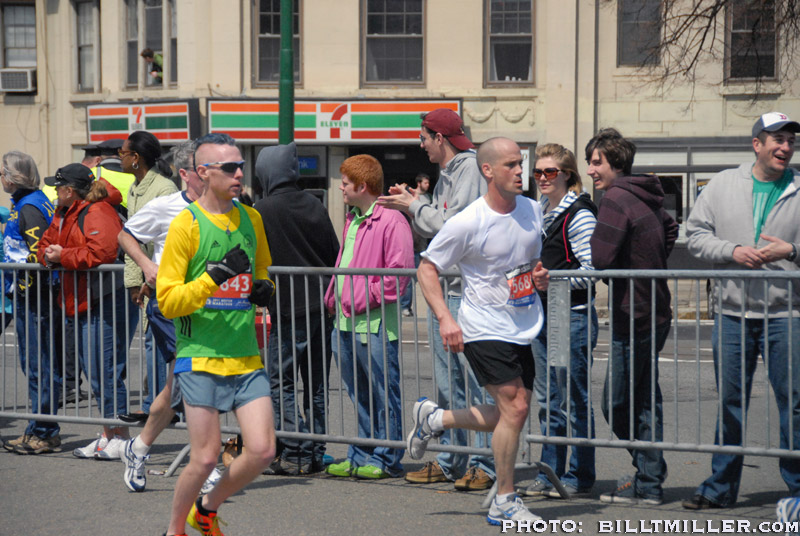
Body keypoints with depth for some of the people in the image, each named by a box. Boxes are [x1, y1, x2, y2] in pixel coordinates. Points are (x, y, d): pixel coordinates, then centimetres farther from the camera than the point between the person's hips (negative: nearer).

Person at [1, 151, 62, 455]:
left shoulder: (28, 207, -13)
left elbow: (38, 253, -22)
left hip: (33, 297, -10)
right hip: (33, 296, 10)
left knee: (38, 366, -6)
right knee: (38, 366, 12)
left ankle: (44, 434, -3)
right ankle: (42, 430, 18)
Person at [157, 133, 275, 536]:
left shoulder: (251, 219, 11)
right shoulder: (186, 224, -6)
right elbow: (167, 301, -9)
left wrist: (264, 290, 6)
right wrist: (215, 276, -21)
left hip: (246, 356, 5)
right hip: (201, 355, -5)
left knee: (262, 450, -4)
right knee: (206, 457, -6)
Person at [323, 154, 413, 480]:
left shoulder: (391, 221, -12)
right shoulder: (352, 220, 19)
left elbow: (400, 270, -17)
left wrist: (368, 299, -16)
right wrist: (333, 298, 17)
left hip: (375, 324, -9)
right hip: (345, 324, 9)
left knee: (383, 393, -1)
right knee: (359, 395, 15)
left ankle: (386, 459, 8)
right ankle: (361, 456, 24)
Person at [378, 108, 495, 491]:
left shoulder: (470, 168, -9)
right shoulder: (446, 173, 19)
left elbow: (453, 226, -18)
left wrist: (416, 207, -5)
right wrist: (412, 206, 10)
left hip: (468, 291, -10)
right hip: (442, 290, 10)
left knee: (476, 381, -7)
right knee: (448, 384, 13)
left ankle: (486, 464, -3)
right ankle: (451, 461, 21)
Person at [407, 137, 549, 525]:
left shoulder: (533, 211, 5)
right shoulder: (467, 223, -15)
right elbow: (427, 268, -8)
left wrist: (540, 277, 0)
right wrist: (445, 318, -18)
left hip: (522, 329, 7)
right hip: (484, 330, -7)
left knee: (512, 415, 10)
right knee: (515, 408, -13)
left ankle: (433, 419, 32)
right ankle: (504, 503, 1)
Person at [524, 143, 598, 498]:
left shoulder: (579, 214, -10)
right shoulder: (539, 212, 15)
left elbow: (590, 270, -15)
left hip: (573, 316, -8)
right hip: (543, 314, 8)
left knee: (574, 401, -2)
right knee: (547, 400, 11)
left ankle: (578, 477, 6)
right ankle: (550, 473, 19)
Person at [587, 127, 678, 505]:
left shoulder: (615, 200, -15)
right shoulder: (648, 199, 13)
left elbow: (601, 258, -22)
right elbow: (671, 230, 33)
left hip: (632, 315, -9)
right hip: (654, 311, 9)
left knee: (616, 404, -1)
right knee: (645, 401, 11)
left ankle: (649, 477, 6)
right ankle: (649, 484, 15)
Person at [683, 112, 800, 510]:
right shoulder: (722, 185, 8)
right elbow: (696, 234, 6)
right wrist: (733, 251, -9)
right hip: (732, 313, 2)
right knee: (729, 401, 9)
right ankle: (721, 486, 19)